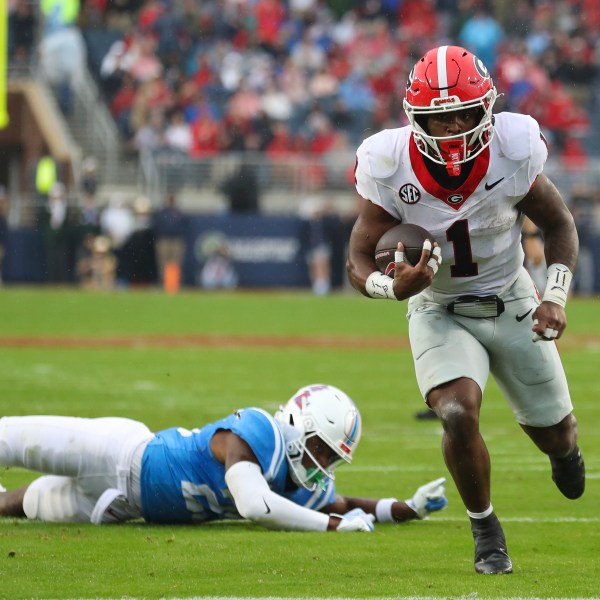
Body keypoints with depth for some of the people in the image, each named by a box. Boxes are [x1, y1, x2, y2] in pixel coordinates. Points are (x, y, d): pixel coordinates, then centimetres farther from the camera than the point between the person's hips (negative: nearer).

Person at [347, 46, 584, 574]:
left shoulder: (513, 151, -22)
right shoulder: (390, 166, -24)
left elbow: (558, 224, -4)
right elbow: (360, 261, -17)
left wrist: (555, 296, -17)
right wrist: (395, 287, -40)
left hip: (511, 305, 2)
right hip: (439, 312, -1)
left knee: (553, 431, 12)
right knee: (459, 415, -27)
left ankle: (563, 447, 55)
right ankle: (486, 530, -1)